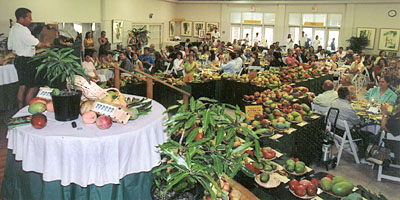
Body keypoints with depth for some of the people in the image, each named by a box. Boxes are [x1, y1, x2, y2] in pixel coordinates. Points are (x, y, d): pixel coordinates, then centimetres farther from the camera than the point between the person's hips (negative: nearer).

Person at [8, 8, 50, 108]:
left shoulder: (13, 28, 11)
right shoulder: (23, 30, -19)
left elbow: (10, 46, 16)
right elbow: (36, 43, -20)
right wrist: (45, 44, -1)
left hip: (18, 59, 10)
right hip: (26, 61, -10)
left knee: (22, 86, 17)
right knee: (33, 87, -2)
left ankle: (20, 110, 25)